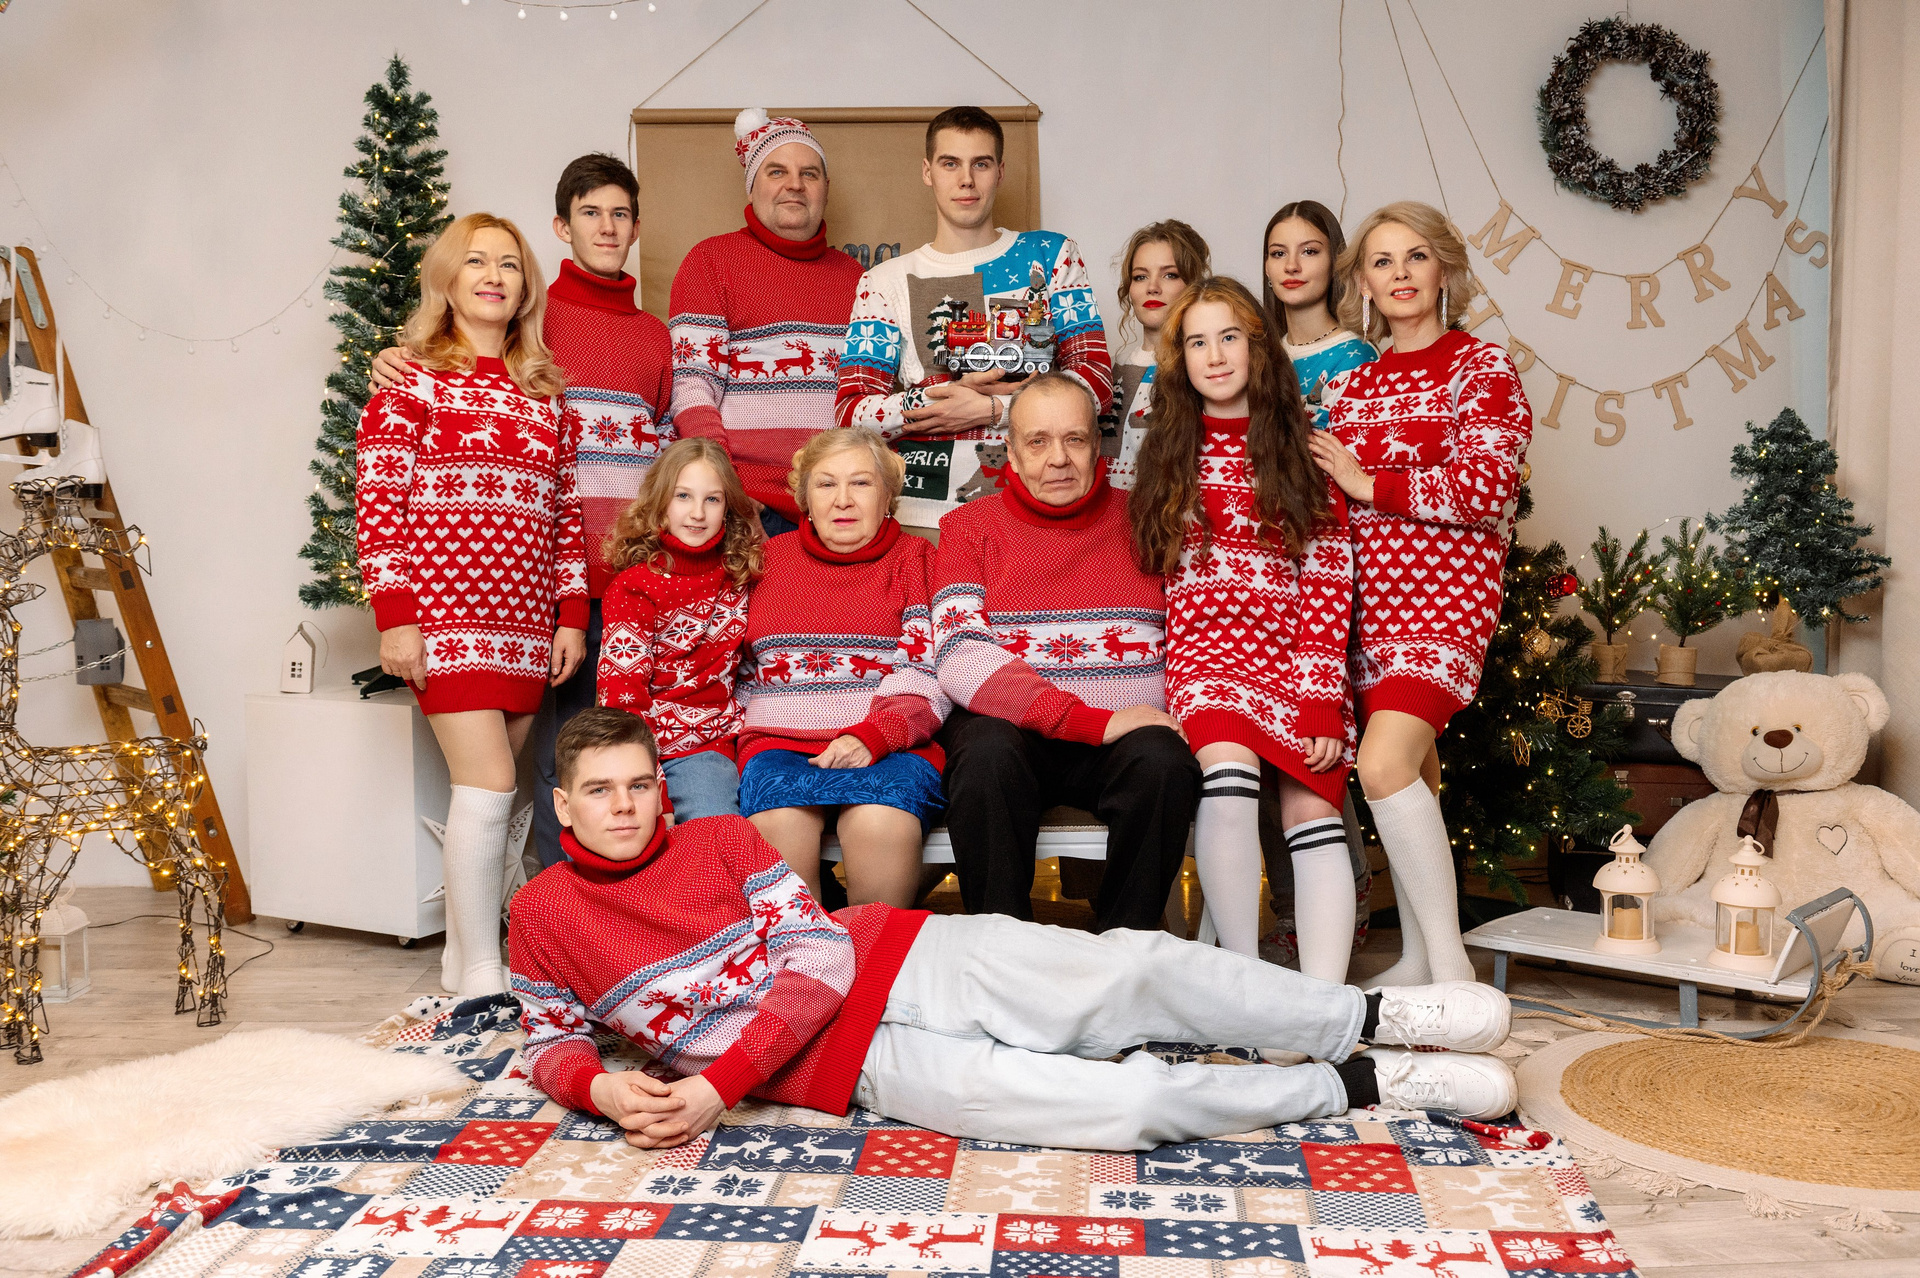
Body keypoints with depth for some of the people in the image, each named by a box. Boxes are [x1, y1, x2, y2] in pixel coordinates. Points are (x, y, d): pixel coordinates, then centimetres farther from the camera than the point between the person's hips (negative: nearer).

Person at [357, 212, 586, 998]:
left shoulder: (543, 394, 17)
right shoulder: (413, 379, 2)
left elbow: (565, 514, 17)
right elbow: (378, 502, -4)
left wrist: (572, 615, 10)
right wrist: (395, 617, -12)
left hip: (525, 623, 5)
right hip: (443, 617, -5)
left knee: (487, 794, 8)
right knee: (489, 784, -12)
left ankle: (462, 956, 20)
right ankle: (481, 976, -4)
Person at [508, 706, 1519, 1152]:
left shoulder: (718, 839, 4)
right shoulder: (541, 913, 4)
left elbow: (820, 958, -3)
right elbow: (551, 1041, 15)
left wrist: (716, 1086, -14)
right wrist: (602, 1088, -10)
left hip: (898, 960, 2)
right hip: (851, 1064, -2)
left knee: (1135, 972, -18)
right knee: (1127, 1104, -18)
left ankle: (1374, 1021, -2)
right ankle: (1359, 1088, -4)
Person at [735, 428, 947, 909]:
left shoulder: (915, 558, 12)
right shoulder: (769, 558, 20)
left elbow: (929, 672, 1)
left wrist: (872, 737, -16)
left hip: (891, 744, -1)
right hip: (779, 742, 2)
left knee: (882, 821, -34)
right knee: (778, 820, -32)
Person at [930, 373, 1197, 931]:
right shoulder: (970, 526, 7)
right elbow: (961, 658, -8)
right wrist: (1097, 722, -18)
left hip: (1127, 731, 1)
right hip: (1008, 725, -1)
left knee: (1165, 764, -30)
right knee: (988, 756, -33)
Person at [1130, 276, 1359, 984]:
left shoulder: (1306, 452, 10)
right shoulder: (1169, 454, 15)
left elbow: (1330, 580, 3)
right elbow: (1154, 570, 17)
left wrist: (1323, 697, -7)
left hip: (1300, 656, 1)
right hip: (1206, 651, -1)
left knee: (1312, 809, -17)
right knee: (1227, 766, -30)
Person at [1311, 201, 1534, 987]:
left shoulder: (1482, 369, 1)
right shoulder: (1352, 386, 17)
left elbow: (1486, 486, -13)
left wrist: (1369, 483, -8)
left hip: (1444, 598, -6)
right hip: (1367, 604, 6)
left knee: (1385, 765, -22)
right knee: (1411, 776, 10)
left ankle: (1452, 967, -14)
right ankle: (1417, 959, 19)